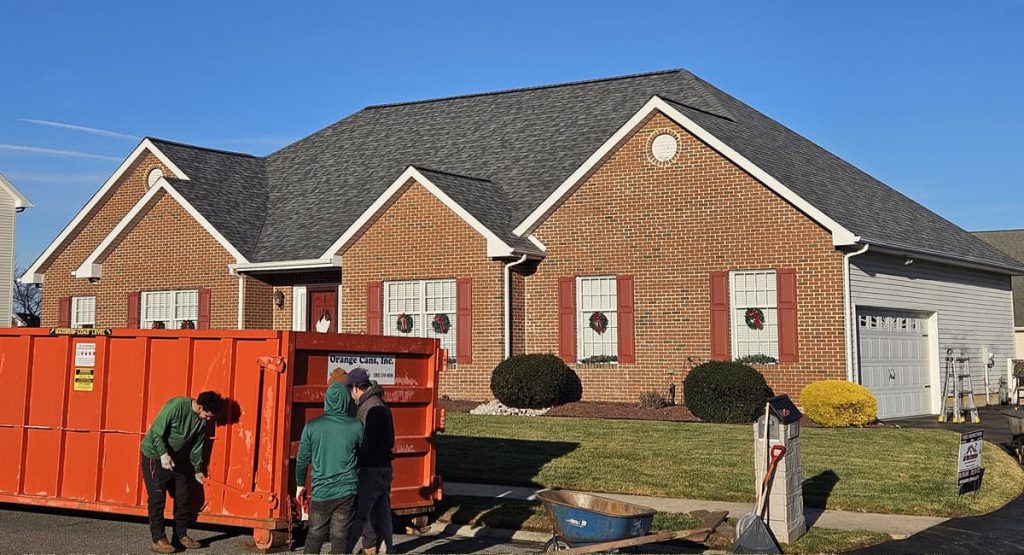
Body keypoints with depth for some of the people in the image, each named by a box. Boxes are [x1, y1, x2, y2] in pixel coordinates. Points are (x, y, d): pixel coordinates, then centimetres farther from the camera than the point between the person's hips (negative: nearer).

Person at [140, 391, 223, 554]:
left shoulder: (202, 420, -4)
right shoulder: (176, 406, -26)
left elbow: (197, 445, 8)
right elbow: (156, 432, -25)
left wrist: (197, 469, 13)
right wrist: (164, 454, -30)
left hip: (176, 458, 7)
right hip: (155, 455, -7)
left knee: (182, 497, 6)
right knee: (157, 498, -7)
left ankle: (181, 535, 17)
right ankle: (158, 539, -1)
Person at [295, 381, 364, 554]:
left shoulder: (312, 426, -5)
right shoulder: (356, 426, -5)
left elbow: (302, 459, 2)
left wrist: (300, 485, 16)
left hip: (321, 492, 1)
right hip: (347, 492, -1)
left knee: (315, 535, 14)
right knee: (340, 536, 6)